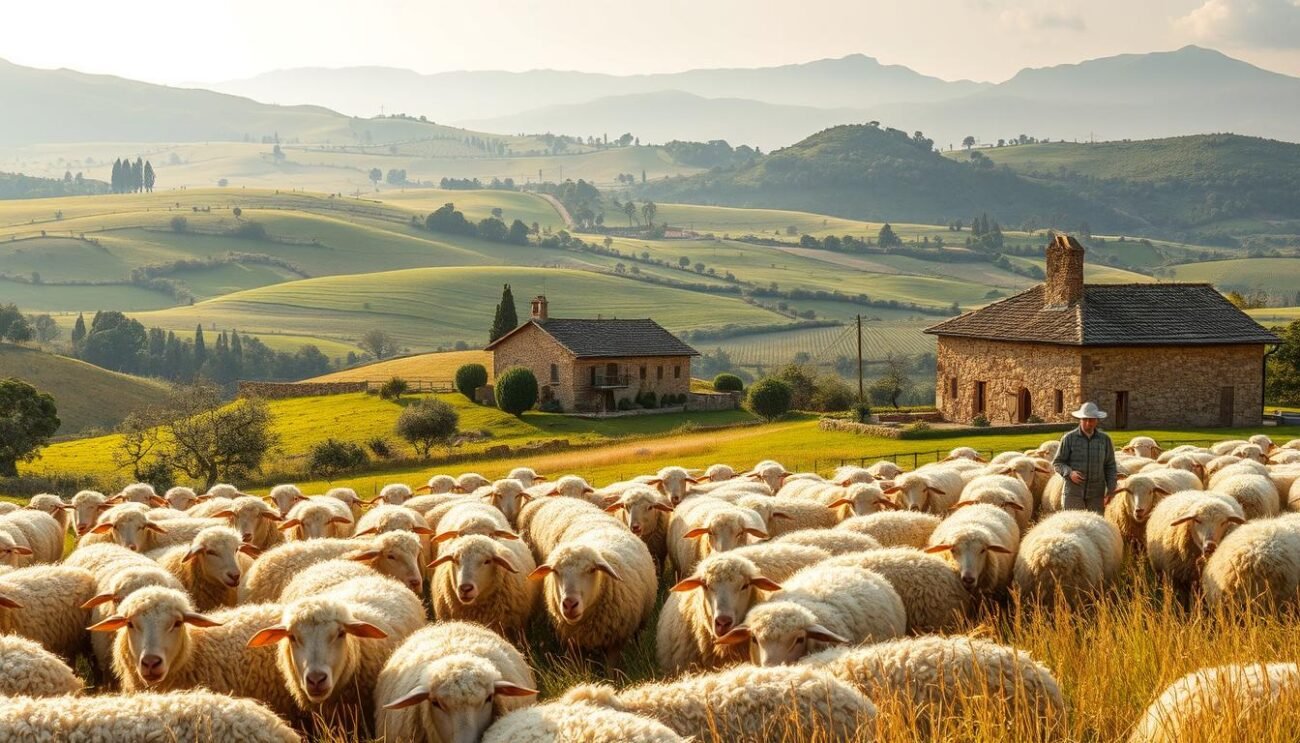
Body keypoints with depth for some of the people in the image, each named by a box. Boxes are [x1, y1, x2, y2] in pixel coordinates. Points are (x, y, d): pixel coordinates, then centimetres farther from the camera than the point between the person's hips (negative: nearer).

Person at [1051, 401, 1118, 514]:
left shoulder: (1105, 440, 7)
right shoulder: (1069, 438, 0)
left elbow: (1110, 467, 12)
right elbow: (1057, 463, 3)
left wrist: (1110, 490, 5)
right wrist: (1069, 473, -16)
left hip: (1097, 493, 2)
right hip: (1073, 492, -2)